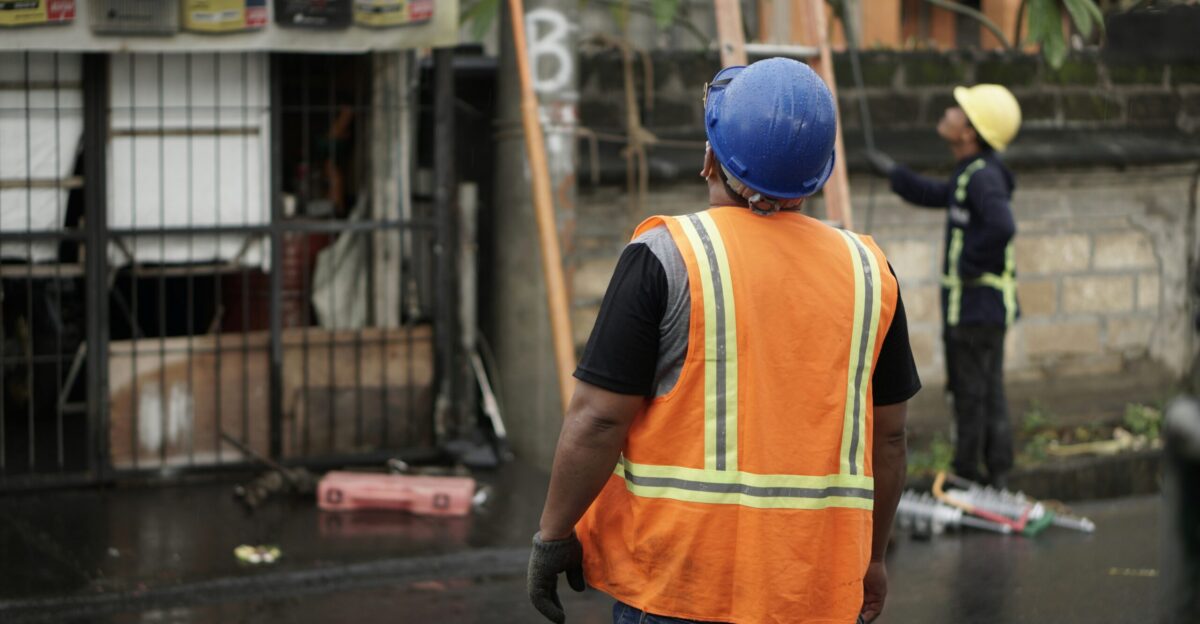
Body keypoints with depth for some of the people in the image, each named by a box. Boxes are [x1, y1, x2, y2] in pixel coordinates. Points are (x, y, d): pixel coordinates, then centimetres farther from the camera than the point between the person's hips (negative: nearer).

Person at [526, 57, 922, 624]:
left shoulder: (665, 256, -9)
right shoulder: (868, 272, 5)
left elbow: (598, 418, -11)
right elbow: (887, 435, 11)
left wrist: (553, 534, 0)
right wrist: (872, 556, 21)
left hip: (680, 577, -4)